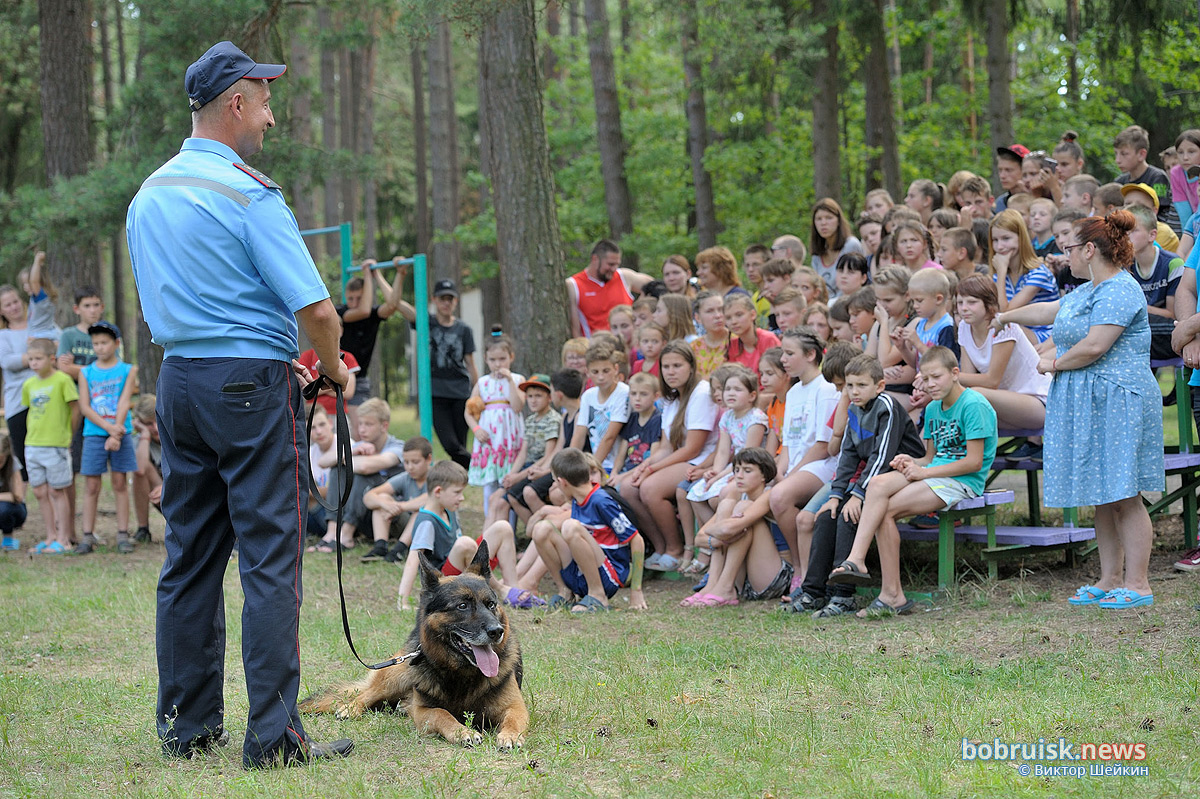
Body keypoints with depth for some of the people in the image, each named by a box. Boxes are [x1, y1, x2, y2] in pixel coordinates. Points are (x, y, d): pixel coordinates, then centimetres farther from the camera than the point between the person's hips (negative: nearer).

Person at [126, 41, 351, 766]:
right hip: (251, 383, -8)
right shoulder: (249, 193, -13)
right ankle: (273, 733, -6)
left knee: (189, 557, 11)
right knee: (270, 561, -6)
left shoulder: (148, 196, 12)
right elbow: (316, 307, -18)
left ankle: (188, 722, 16)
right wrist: (334, 371, 3)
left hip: (177, 380, 8)